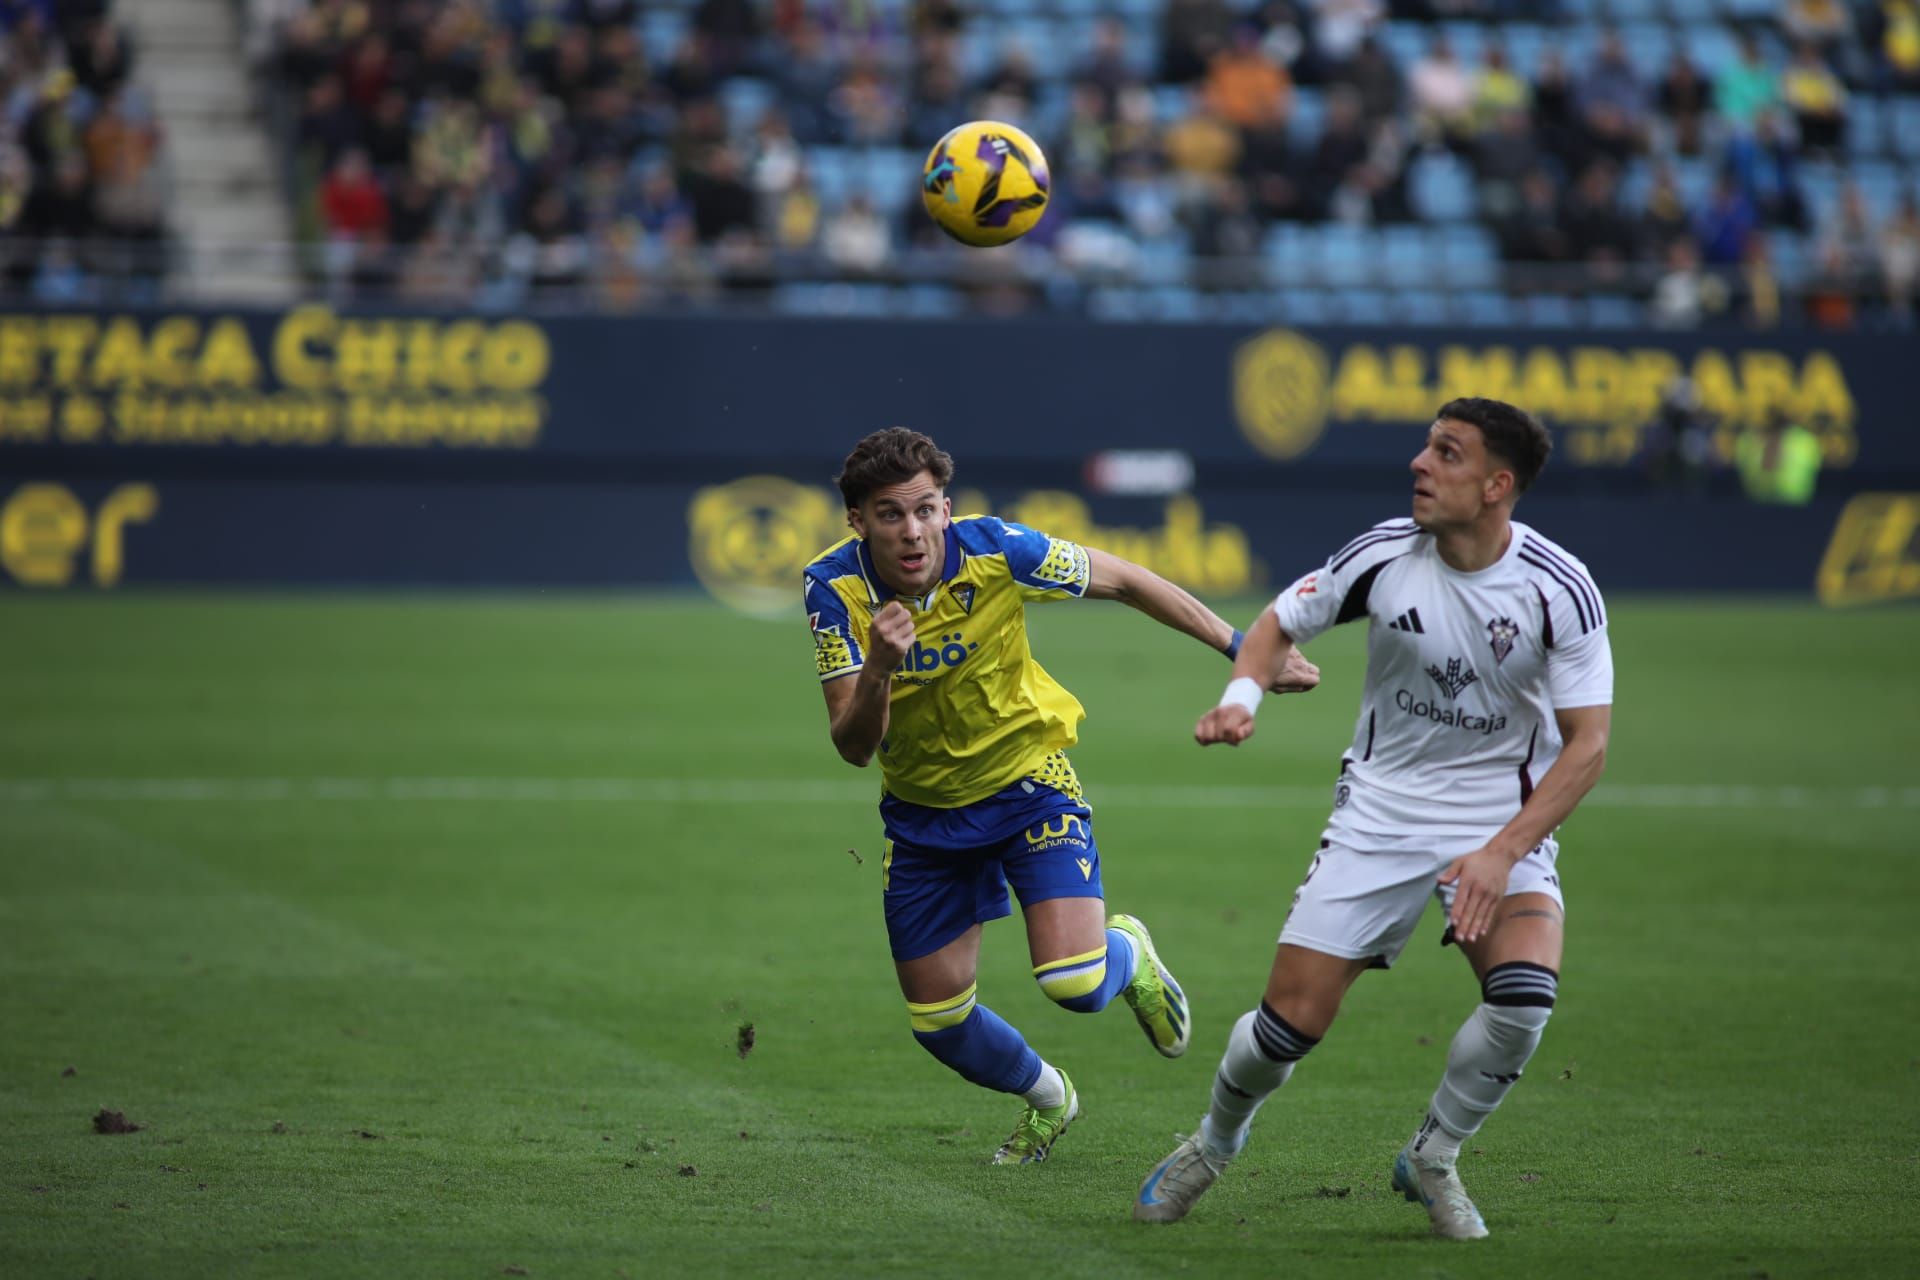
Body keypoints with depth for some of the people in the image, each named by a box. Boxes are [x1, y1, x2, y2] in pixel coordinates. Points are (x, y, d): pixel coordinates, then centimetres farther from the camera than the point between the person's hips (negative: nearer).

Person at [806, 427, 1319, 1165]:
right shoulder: (834, 588, -20)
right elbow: (854, 748, -24)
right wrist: (878, 669, -44)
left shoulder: (996, 551, -24)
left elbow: (1124, 582, -7)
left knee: (1074, 984, -20)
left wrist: (1240, 649, -5)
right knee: (939, 1024, 7)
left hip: (1027, 779, -2)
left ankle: (1126, 956, 18)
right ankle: (1047, 1098, 40)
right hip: (922, 812, 2)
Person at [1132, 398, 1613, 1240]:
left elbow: (1587, 744, -14)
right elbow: (1281, 623, 6)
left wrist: (1503, 852, -25)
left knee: (1525, 992, -27)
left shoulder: (1561, 591, -16)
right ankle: (1217, 1139, 28)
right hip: (1380, 812, 1)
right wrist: (1243, 695, -15)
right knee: (1291, 1022, -7)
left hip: (1503, 819, -1)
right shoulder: (1384, 556, -10)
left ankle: (1431, 1162, 0)